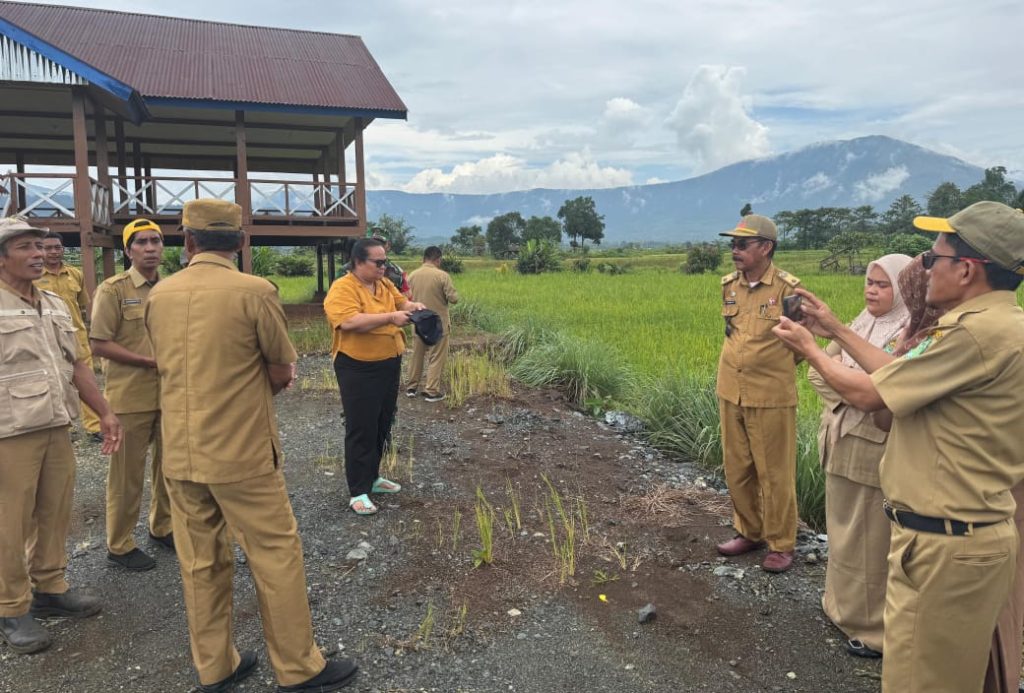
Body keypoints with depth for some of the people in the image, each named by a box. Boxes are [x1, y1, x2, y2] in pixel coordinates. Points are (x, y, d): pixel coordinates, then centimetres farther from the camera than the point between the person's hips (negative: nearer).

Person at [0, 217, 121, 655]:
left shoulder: (56, 305, 13)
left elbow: (78, 364, 16)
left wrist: (104, 413, 13)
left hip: (57, 428, 6)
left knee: (55, 513, 13)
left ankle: (50, 589, 30)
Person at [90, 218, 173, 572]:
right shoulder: (112, 289, -9)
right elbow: (99, 344, -12)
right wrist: (150, 361, -19)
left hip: (170, 394, 5)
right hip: (130, 397, -5)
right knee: (127, 472, 5)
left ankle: (162, 526, 35)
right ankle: (119, 544, 21)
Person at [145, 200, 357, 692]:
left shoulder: (159, 295, 2)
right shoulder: (255, 291, -14)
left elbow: (174, 368, 13)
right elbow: (282, 376, -7)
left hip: (179, 455, 6)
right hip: (242, 454, -5)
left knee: (200, 563, 16)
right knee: (276, 556, 7)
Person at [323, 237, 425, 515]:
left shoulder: (384, 283, 9)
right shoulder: (342, 289, -16)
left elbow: (400, 302, 14)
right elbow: (350, 322, -28)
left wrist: (414, 306, -10)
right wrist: (390, 317, -29)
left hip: (389, 365, 8)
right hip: (359, 369, -8)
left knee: (383, 425, 17)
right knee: (361, 429, -2)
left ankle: (372, 477, 32)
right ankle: (358, 492, 8)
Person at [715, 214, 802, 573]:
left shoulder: (787, 288, -13)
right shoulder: (728, 285, 3)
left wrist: (773, 370, 5)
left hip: (771, 397, -5)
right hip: (730, 393, 5)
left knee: (775, 474, 7)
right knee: (737, 470, 15)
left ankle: (781, 544, 23)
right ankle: (748, 532, 33)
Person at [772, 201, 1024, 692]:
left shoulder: (980, 331, -25)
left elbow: (868, 394, -17)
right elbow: (900, 375, 13)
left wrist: (810, 350, -1)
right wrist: (837, 330, 16)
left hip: (946, 545, -10)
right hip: (961, 532, 10)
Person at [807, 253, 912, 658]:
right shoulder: (858, 325, 10)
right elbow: (817, 373, 4)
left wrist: (841, 370, -14)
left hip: (877, 451, -7)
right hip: (842, 444, 7)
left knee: (872, 540, 4)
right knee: (843, 531, 19)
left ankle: (875, 626, 20)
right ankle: (844, 604, 36)